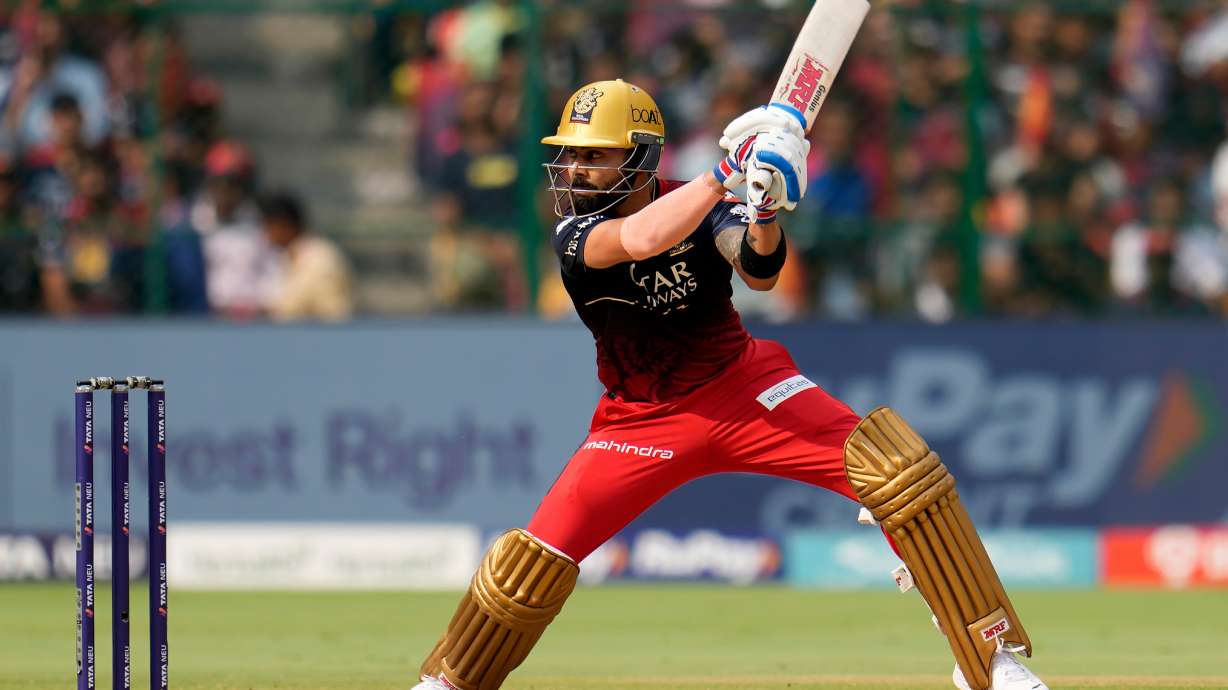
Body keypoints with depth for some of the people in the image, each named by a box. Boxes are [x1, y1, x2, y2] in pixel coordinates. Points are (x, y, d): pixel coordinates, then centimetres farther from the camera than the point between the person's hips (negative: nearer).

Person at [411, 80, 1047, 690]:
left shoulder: (701, 205, -7)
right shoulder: (574, 233, -15)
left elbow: (758, 274, -22)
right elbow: (642, 238, -37)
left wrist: (763, 210, -41)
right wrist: (730, 173, -40)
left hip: (744, 387, 1)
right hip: (643, 422, 0)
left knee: (896, 468, -19)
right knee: (535, 560, -10)